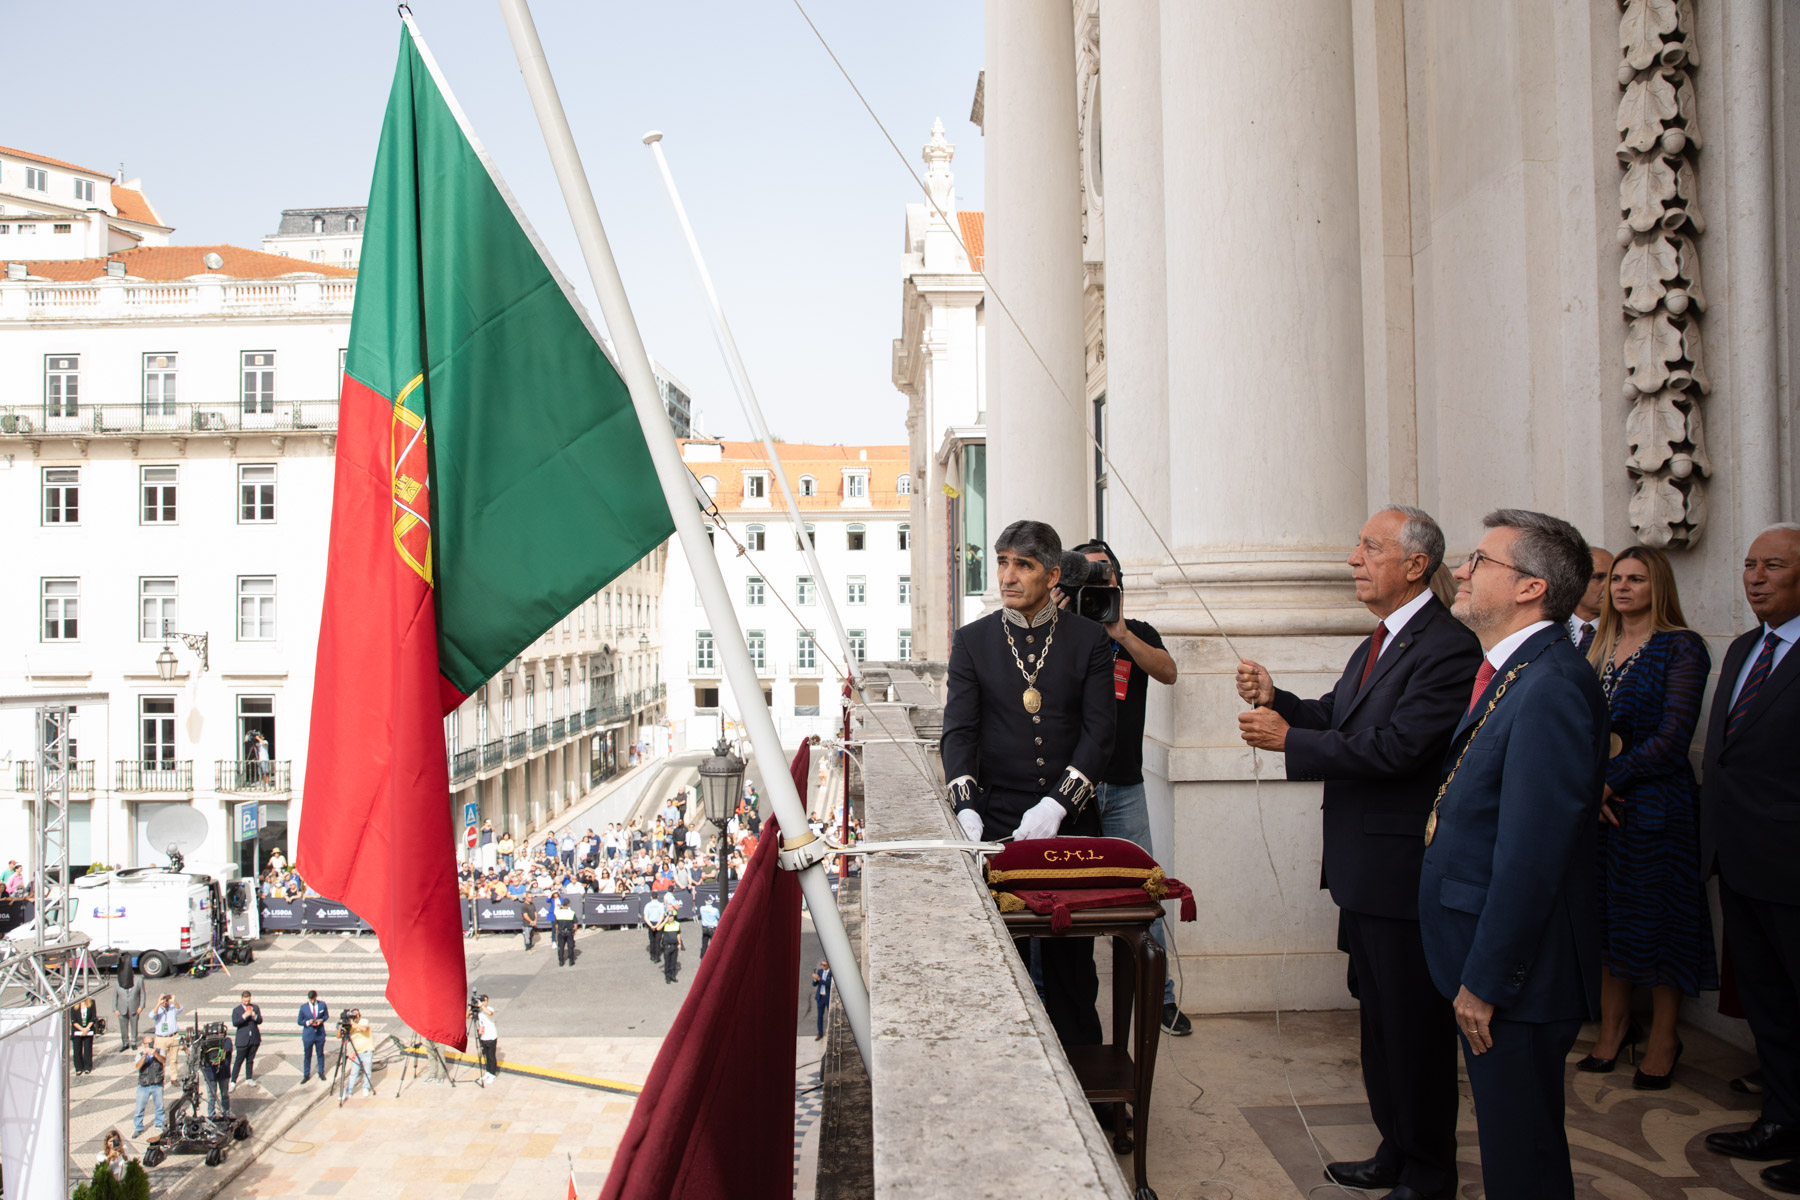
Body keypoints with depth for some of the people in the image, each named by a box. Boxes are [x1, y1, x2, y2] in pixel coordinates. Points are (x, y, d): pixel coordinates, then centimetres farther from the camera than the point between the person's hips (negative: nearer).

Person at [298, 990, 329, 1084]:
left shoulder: (322, 1004, -4)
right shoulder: (303, 1007, -8)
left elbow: (326, 1016, 7)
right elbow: (299, 1022, -1)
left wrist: (321, 1020, -14)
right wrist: (307, 1022, -20)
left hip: (320, 1033, 1)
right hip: (308, 1034, -1)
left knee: (320, 1054, 12)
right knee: (307, 1055, 6)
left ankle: (321, 1072, 27)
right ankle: (306, 1075, 19)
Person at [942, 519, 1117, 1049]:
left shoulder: (1089, 639, 4)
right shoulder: (972, 641, 5)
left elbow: (1098, 732, -2)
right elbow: (959, 731, -1)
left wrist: (1056, 806, -14)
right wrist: (967, 809, -16)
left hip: (1070, 821, 0)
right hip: (997, 820, 0)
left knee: (1071, 953, 5)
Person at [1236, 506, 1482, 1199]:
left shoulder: (1447, 647, -19)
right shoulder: (1380, 642, 13)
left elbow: (1394, 747, -27)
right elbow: (1338, 717, 17)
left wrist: (1288, 740, -21)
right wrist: (1277, 701, -1)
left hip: (1406, 874, -10)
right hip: (1364, 869, 10)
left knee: (1415, 1026, 5)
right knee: (1380, 1018, 21)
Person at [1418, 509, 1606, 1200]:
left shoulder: (1552, 687, -22)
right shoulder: (1507, 675, 10)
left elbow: (1530, 856, -24)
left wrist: (1485, 981, -19)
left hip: (1516, 974, -9)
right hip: (1484, 964, 9)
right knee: (1506, 1137, 22)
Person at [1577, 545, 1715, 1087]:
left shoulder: (1682, 647, -6)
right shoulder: (1596, 648, 11)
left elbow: (1673, 735, -13)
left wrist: (1611, 780, -14)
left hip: (1655, 803, -5)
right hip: (1595, 802, 5)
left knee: (1658, 918, 4)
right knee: (1608, 917, 10)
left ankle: (1663, 1040, 18)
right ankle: (1613, 1028, 23)